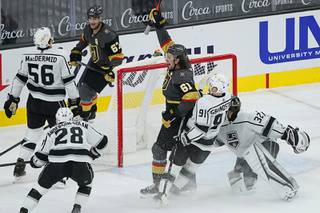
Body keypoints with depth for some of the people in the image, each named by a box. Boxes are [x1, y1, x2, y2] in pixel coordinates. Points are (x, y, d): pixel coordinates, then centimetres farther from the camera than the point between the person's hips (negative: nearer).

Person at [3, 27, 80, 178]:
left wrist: (13, 99, 14)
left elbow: (19, 79, 5)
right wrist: (74, 101, -3)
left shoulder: (28, 57, -3)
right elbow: (68, 80, -11)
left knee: (33, 132, 18)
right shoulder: (59, 56, -14)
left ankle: (20, 164, 16)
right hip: (55, 103, -4)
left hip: (34, 102, 4)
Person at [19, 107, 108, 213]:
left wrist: (34, 161, 46)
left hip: (56, 164, 0)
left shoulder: (52, 131, 25)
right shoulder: (83, 125, 26)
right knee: (85, 183, 30)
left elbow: (40, 158, 23)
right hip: (81, 164, 0)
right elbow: (102, 141, 24)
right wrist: (92, 154, 40)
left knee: (42, 185, 21)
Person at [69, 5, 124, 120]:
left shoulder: (108, 35, -32)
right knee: (82, 84, 15)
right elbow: (82, 42, 16)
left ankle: (85, 114, 9)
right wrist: (75, 56, 9)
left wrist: (111, 73, -31)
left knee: (85, 88, -11)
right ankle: (92, 108, 37)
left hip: (106, 66, -8)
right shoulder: (88, 30, -6)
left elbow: (117, 56, -30)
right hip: (94, 62, 8)